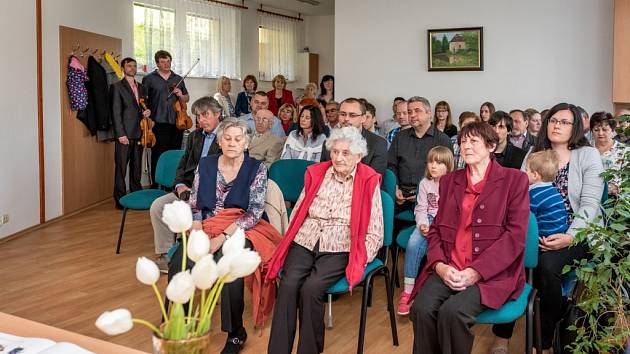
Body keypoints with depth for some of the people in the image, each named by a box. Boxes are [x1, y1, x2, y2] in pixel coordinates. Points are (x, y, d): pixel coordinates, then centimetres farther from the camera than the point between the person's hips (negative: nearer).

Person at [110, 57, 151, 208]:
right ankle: (120, 200, 4)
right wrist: (120, 134, -14)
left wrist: (146, 111, 2)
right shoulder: (117, 87, -2)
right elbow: (116, 112, -7)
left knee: (137, 167, 11)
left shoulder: (140, 87, 17)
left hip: (138, 133, 6)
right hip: (125, 134, -6)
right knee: (121, 167, -2)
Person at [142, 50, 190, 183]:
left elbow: (187, 98, 23)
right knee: (158, 156, -6)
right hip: (159, 123, -4)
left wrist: (181, 95, 2)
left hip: (176, 123, 4)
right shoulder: (149, 79, 5)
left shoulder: (178, 79, 16)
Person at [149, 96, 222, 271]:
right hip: (188, 189, 7)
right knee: (157, 206, -11)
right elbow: (182, 166, 18)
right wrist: (181, 187, -3)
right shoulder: (194, 136, 19)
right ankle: (164, 255, -3)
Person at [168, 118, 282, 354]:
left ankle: (235, 333, -14)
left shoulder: (256, 169, 1)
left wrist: (221, 238, -17)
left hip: (241, 231, -3)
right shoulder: (205, 165, 11)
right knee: (179, 264, -27)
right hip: (207, 229, 3)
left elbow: (255, 212, -8)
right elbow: (194, 206, 10)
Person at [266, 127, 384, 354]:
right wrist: (289, 242, 5)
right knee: (288, 285, -24)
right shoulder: (316, 173, 13)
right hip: (304, 242, 3)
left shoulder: (368, 182, 3)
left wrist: (359, 259, -10)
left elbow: (374, 233, 3)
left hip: (338, 249, -3)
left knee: (311, 288, -28)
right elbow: (298, 212, 18)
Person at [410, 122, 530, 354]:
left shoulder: (514, 180, 6)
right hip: (447, 270, 3)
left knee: (452, 311, -30)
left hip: (493, 273, -3)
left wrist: (476, 272, -13)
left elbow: (516, 235, -3)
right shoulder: (449, 181, 19)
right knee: (422, 309, -26)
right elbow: (436, 229, 15)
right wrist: (440, 265, -5)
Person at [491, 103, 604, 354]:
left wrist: (569, 237, -22)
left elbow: (589, 204, -8)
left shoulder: (589, 155, 0)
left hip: (577, 234, -3)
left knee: (547, 264, -33)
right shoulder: (534, 154, 12)